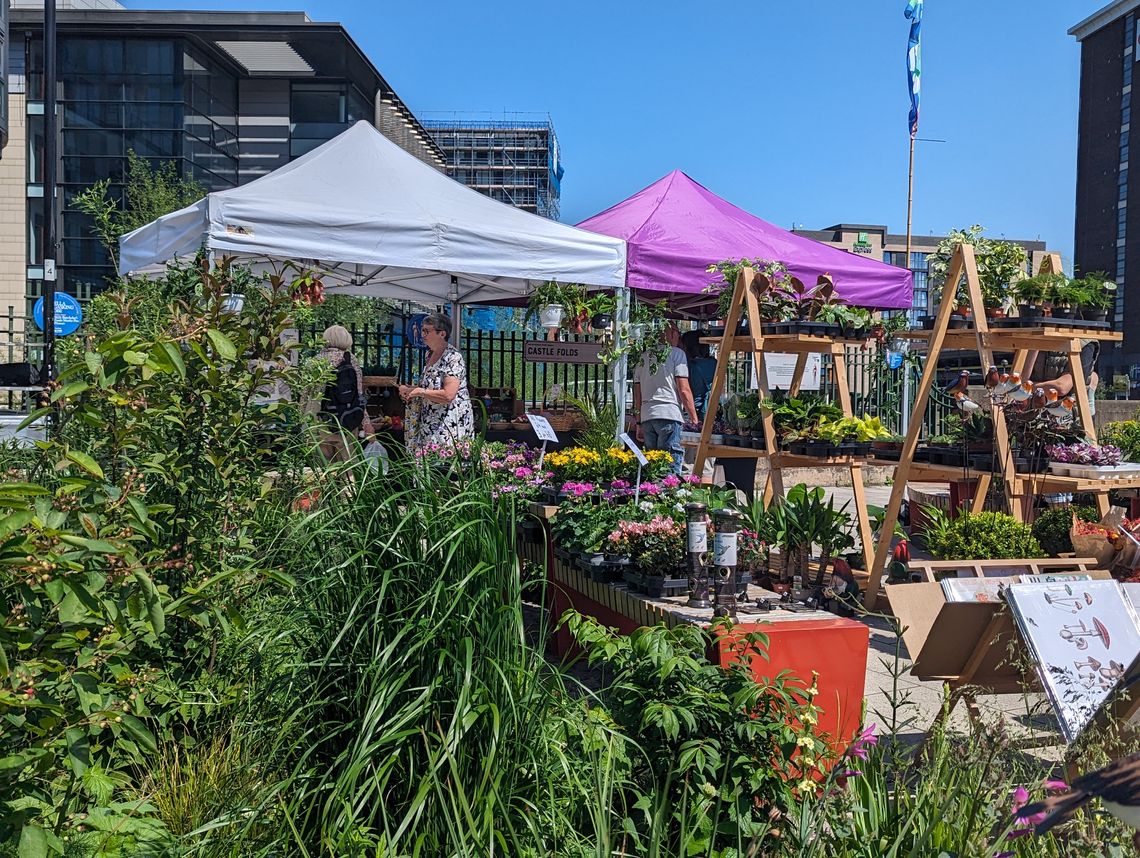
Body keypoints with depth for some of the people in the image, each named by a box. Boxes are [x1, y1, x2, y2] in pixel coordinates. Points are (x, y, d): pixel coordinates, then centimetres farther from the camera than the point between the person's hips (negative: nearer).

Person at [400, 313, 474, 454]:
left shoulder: (453, 358, -16)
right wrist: (409, 389, 8)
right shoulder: (431, 354, 13)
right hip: (430, 423, 9)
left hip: (450, 425, -9)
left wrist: (419, 391, -16)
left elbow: (448, 395, -25)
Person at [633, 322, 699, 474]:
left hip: (646, 416, 6)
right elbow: (684, 390, -4)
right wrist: (694, 418, 0)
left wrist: (639, 421, 25)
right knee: (671, 465, -8)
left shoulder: (643, 357, 19)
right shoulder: (676, 353, 2)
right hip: (669, 415, -6)